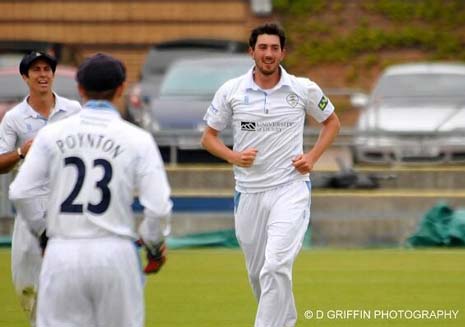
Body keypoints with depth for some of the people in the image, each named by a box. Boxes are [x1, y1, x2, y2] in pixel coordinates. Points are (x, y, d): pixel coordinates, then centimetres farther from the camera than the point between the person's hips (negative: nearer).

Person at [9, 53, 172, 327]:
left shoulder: (51, 134, 3)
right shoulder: (137, 139, -2)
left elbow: (21, 192, 1)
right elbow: (158, 206, -7)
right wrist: (155, 245, 12)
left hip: (62, 253, 1)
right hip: (115, 253, -1)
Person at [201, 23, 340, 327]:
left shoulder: (304, 89, -1)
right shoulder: (230, 91, 0)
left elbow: (332, 122, 15)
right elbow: (209, 136, 9)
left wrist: (312, 156, 0)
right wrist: (233, 156, -11)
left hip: (290, 189, -3)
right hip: (249, 193, 3)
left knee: (276, 267, -20)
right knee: (257, 272, 12)